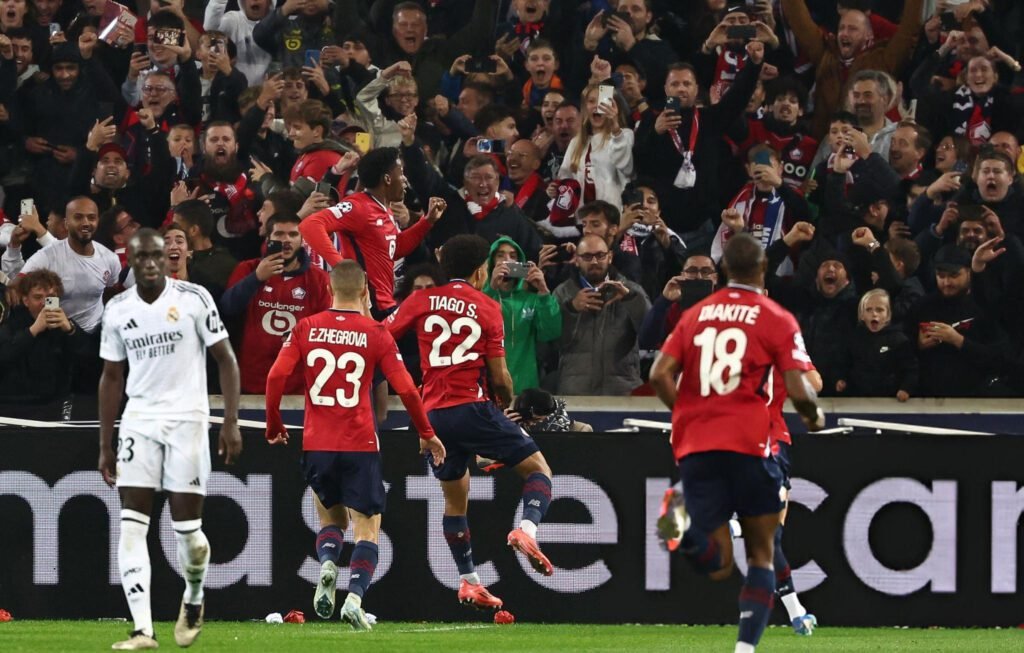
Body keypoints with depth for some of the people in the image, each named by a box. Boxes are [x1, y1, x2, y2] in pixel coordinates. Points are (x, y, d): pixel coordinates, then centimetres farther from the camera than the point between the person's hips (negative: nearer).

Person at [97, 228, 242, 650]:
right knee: (131, 526, -10)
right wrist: (105, 445, 12)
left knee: (187, 528, -4)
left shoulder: (194, 299, -5)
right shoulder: (118, 311, 5)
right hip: (139, 420, 3)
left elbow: (225, 359, -1)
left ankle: (194, 599, 28)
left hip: (187, 418, -3)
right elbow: (112, 378, 13)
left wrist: (231, 422, -8)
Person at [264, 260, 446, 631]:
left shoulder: (306, 329, 3)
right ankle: (355, 598, -17)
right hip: (360, 445, -2)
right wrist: (427, 435, 9)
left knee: (331, 517, 22)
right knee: (367, 528, 3)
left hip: (316, 445, 2)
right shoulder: (374, 333, -2)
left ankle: (327, 565, -8)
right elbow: (405, 389, -4)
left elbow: (276, 377, -5)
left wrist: (274, 428, 9)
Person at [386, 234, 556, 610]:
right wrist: (506, 401, 18)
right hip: (473, 407, -4)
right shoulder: (487, 308, 0)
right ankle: (527, 529, -20)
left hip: (433, 413, 4)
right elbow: (499, 376, -2)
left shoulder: (422, 301, 7)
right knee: (538, 467, 7)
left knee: (455, 499, 17)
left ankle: (468, 581, 16)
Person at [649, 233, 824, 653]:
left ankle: (687, 529, -30)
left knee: (718, 568, 2)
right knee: (761, 555, 12)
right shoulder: (776, 319, 1)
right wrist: (814, 415, 16)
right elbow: (798, 391, -6)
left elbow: (660, 374, 5)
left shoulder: (696, 314, 13)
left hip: (695, 446, 3)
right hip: (748, 445, -3)